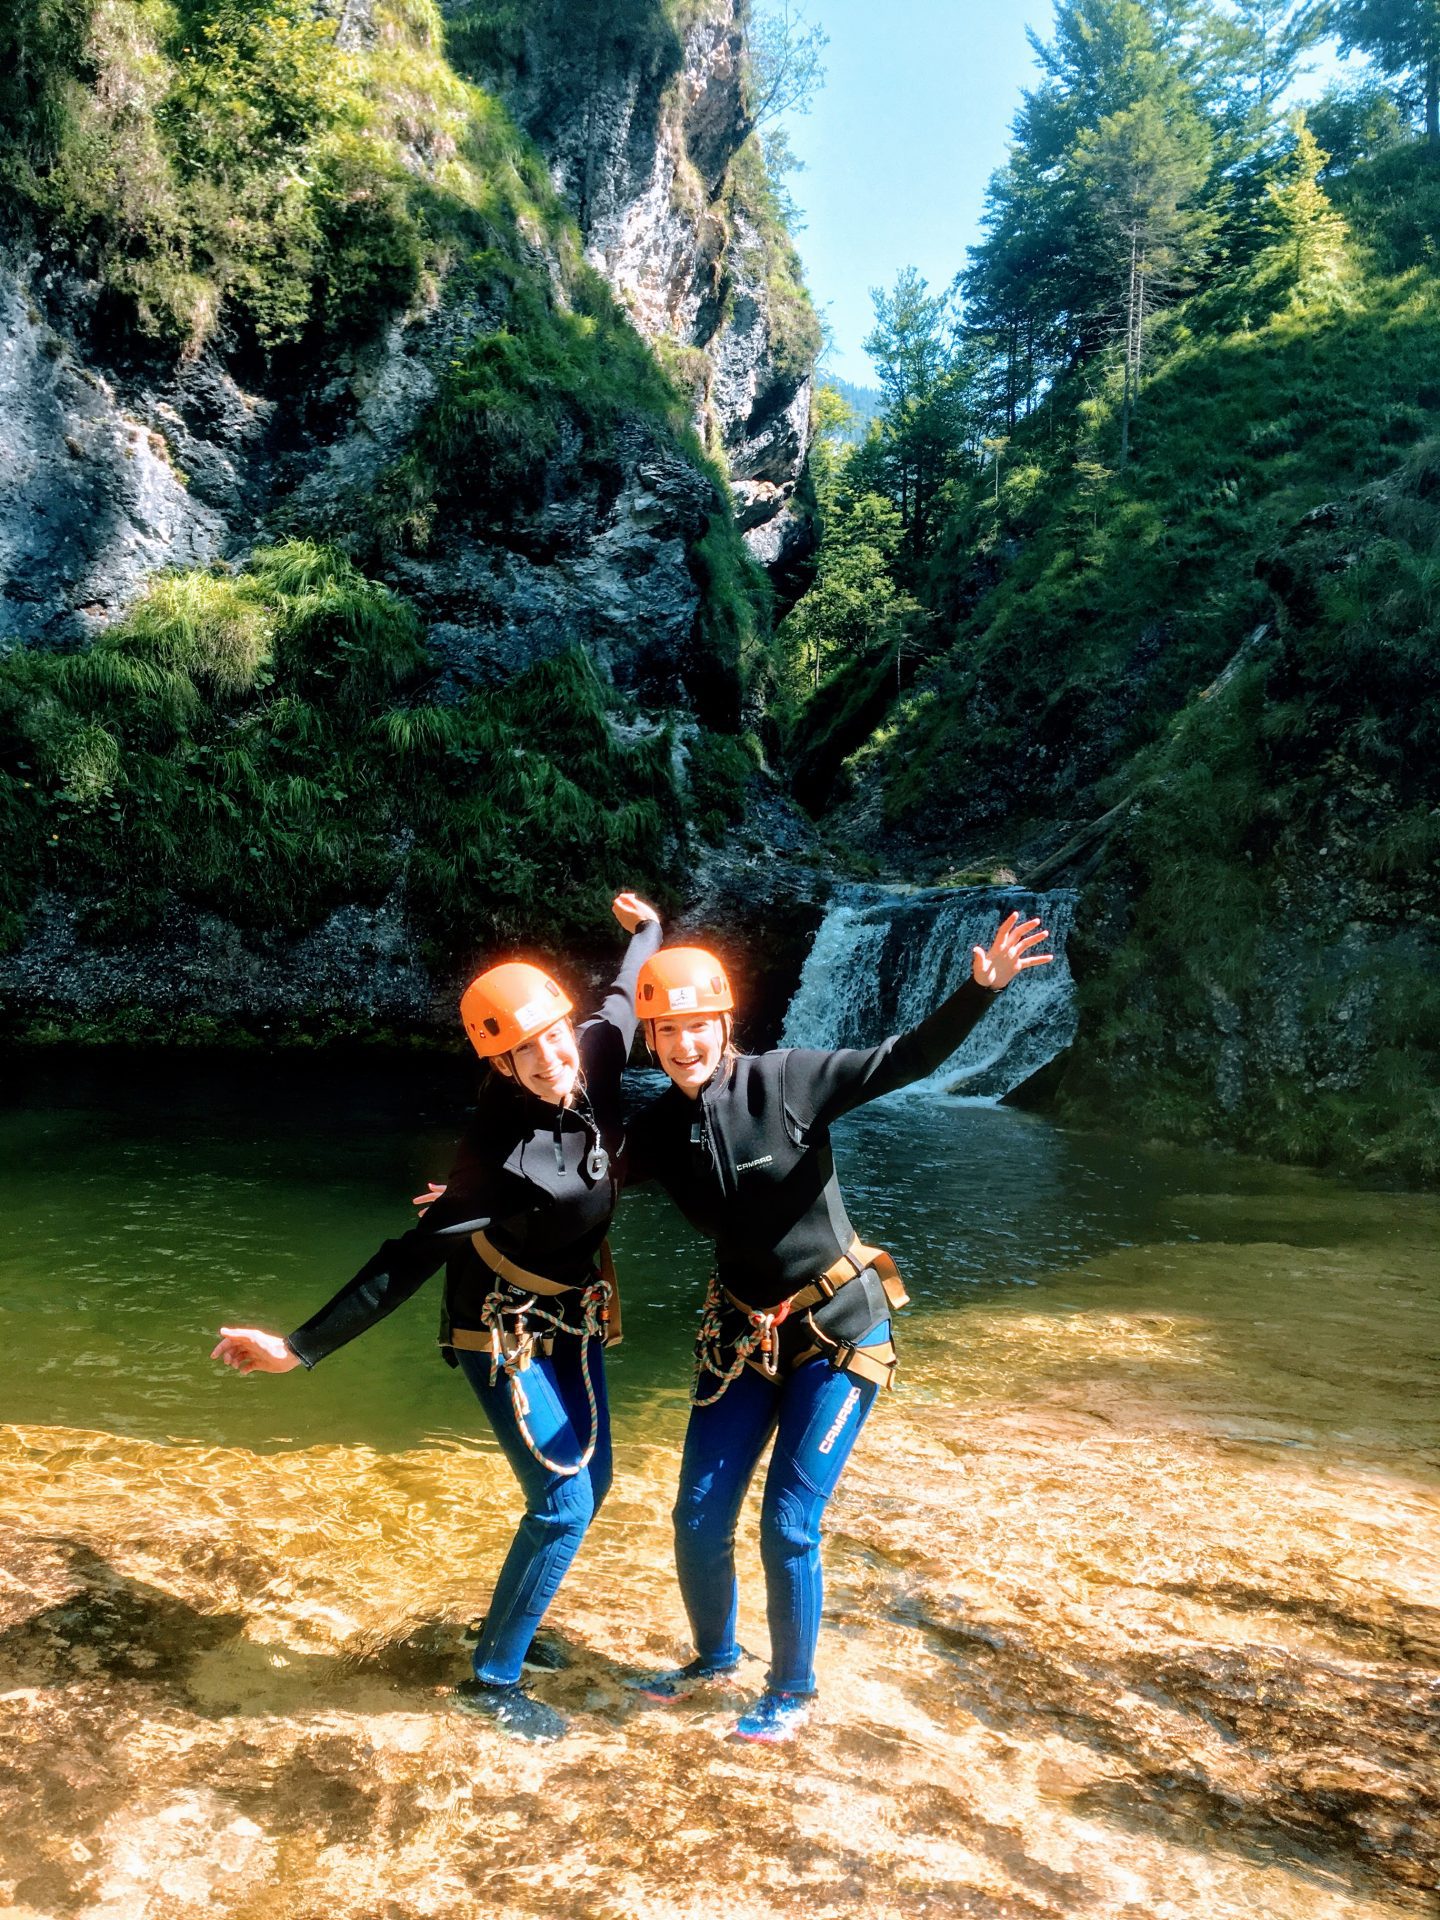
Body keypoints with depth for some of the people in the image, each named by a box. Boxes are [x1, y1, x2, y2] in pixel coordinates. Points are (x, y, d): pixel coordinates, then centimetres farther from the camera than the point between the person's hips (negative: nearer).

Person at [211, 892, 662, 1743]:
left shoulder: (598, 1053, -17)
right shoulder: (500, 1152, -33)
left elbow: (623, 1000, 5)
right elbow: (411, 1258, -29)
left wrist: (647, 931, 25)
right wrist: (301, 1347, -30)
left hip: (572, 1320, 8)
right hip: (505, 1337, -7)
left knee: (591, 1481, 17)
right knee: (563, 1503, -6)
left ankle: (506, 1622, 39)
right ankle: (493, 1679, 15)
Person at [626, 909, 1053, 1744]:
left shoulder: (786, 1079, -17)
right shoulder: (659, 1130, -5)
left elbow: (905, 1059, -21)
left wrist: (980, 990, -35)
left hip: (839, 1329, -4)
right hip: (742, 1334, 5)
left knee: (788, 1526, -3)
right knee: (699, 1519, 9)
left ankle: (793, 1690, 25)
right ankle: (715, 1654, 40)